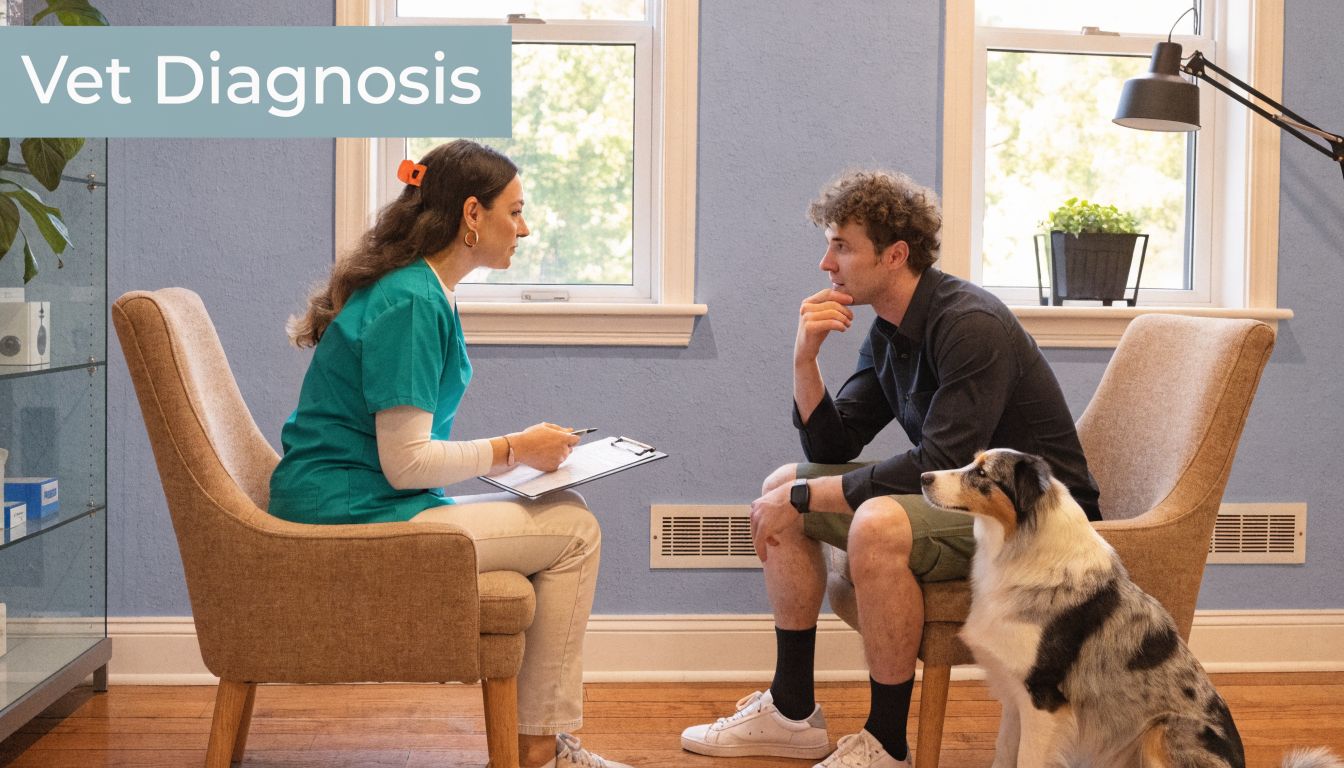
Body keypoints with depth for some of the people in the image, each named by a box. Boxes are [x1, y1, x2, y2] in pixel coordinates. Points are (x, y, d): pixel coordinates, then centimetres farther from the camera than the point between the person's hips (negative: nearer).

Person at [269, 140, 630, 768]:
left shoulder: (419, 291, 13)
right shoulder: (411, 304, -18)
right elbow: (405, 462, -21)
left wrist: (512, 451, 10)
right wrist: (513, 450, -10)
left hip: (349, 508, 10)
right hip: (356, 519, -10)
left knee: (565, 511, 13)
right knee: (574, 530, -7)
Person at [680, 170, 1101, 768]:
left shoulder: (971, 326, -23)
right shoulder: (887, 334, 6)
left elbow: (938, 469, -28)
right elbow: (830, 448, 6)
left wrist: (803, 497, -22)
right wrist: (805, 357, -11)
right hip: (962, 491, 10)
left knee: (878, 524, -35)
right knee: (781, 487, 6)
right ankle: (792, 713, 12)